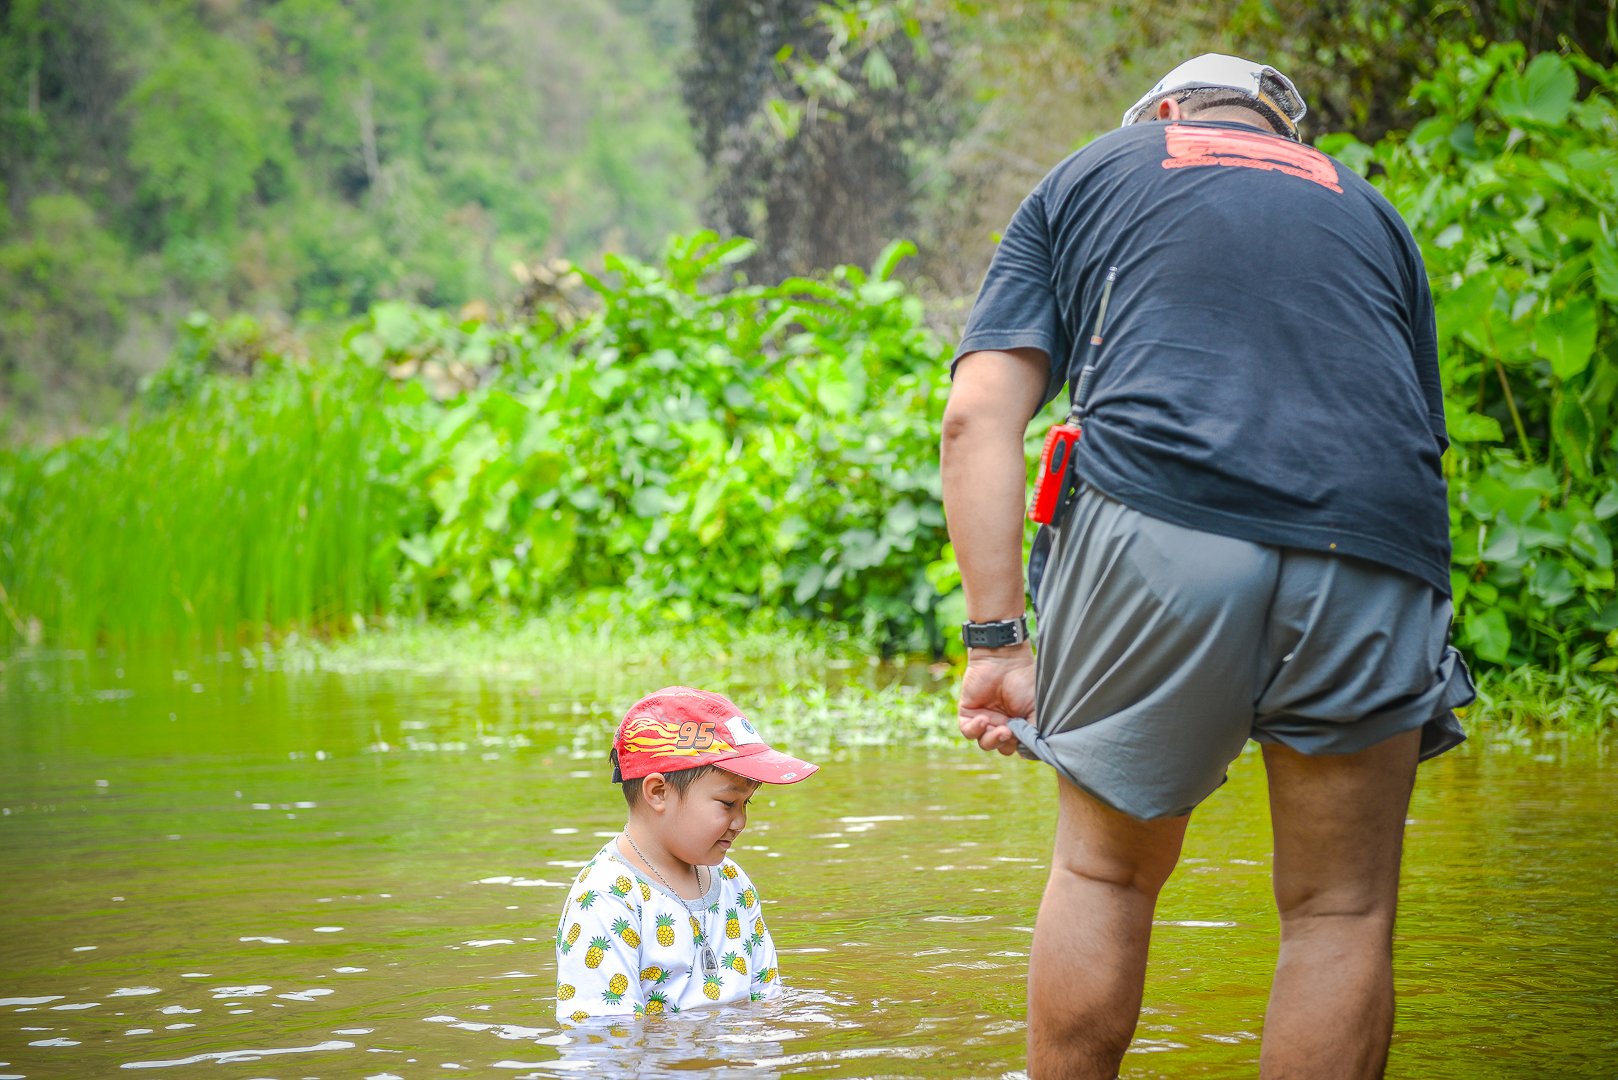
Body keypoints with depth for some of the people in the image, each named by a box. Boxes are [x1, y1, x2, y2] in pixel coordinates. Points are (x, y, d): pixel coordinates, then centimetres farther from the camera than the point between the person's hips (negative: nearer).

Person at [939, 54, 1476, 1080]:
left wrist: (997, 643, 5)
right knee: (1342, 914, 10)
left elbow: (979, 417, 9)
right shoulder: (1366, 205, 31)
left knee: (1105, 873, 16)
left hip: (1160, 527, -1)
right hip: (1375, 549, 1)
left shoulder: (1082, 179, 24)